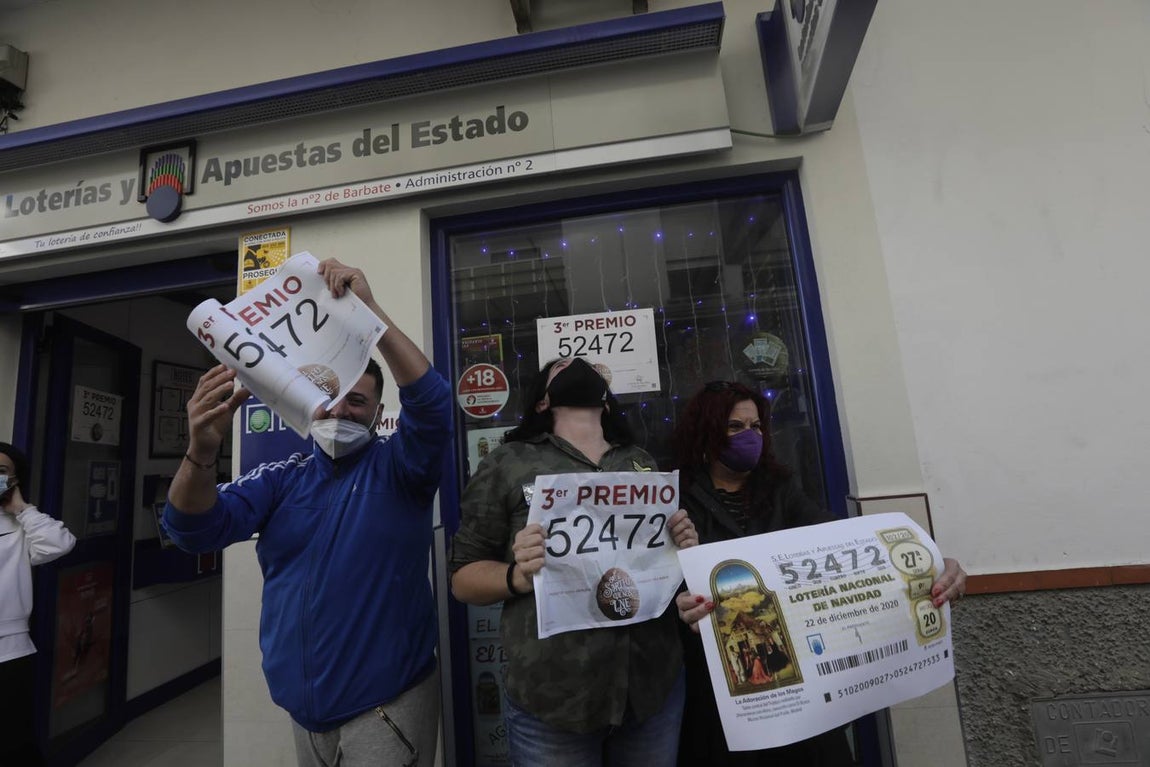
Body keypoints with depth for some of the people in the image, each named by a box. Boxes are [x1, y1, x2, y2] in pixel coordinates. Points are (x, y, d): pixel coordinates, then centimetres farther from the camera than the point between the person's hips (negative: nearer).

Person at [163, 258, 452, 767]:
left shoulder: (397, 469, -9)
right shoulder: (281, 477, 2)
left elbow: (431, 404, -27)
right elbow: (195, 529, -9)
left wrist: (368, 310, -34)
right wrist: (201, 451, -30)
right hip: (304, 706, 4)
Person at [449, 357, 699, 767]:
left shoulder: (643, 461, 9)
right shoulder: (508, 462, -3)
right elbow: (464, 576, -1)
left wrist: (684, 548, -4)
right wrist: (519, 576, -21)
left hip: (656, 683, 4)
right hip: (552, 697, -3)